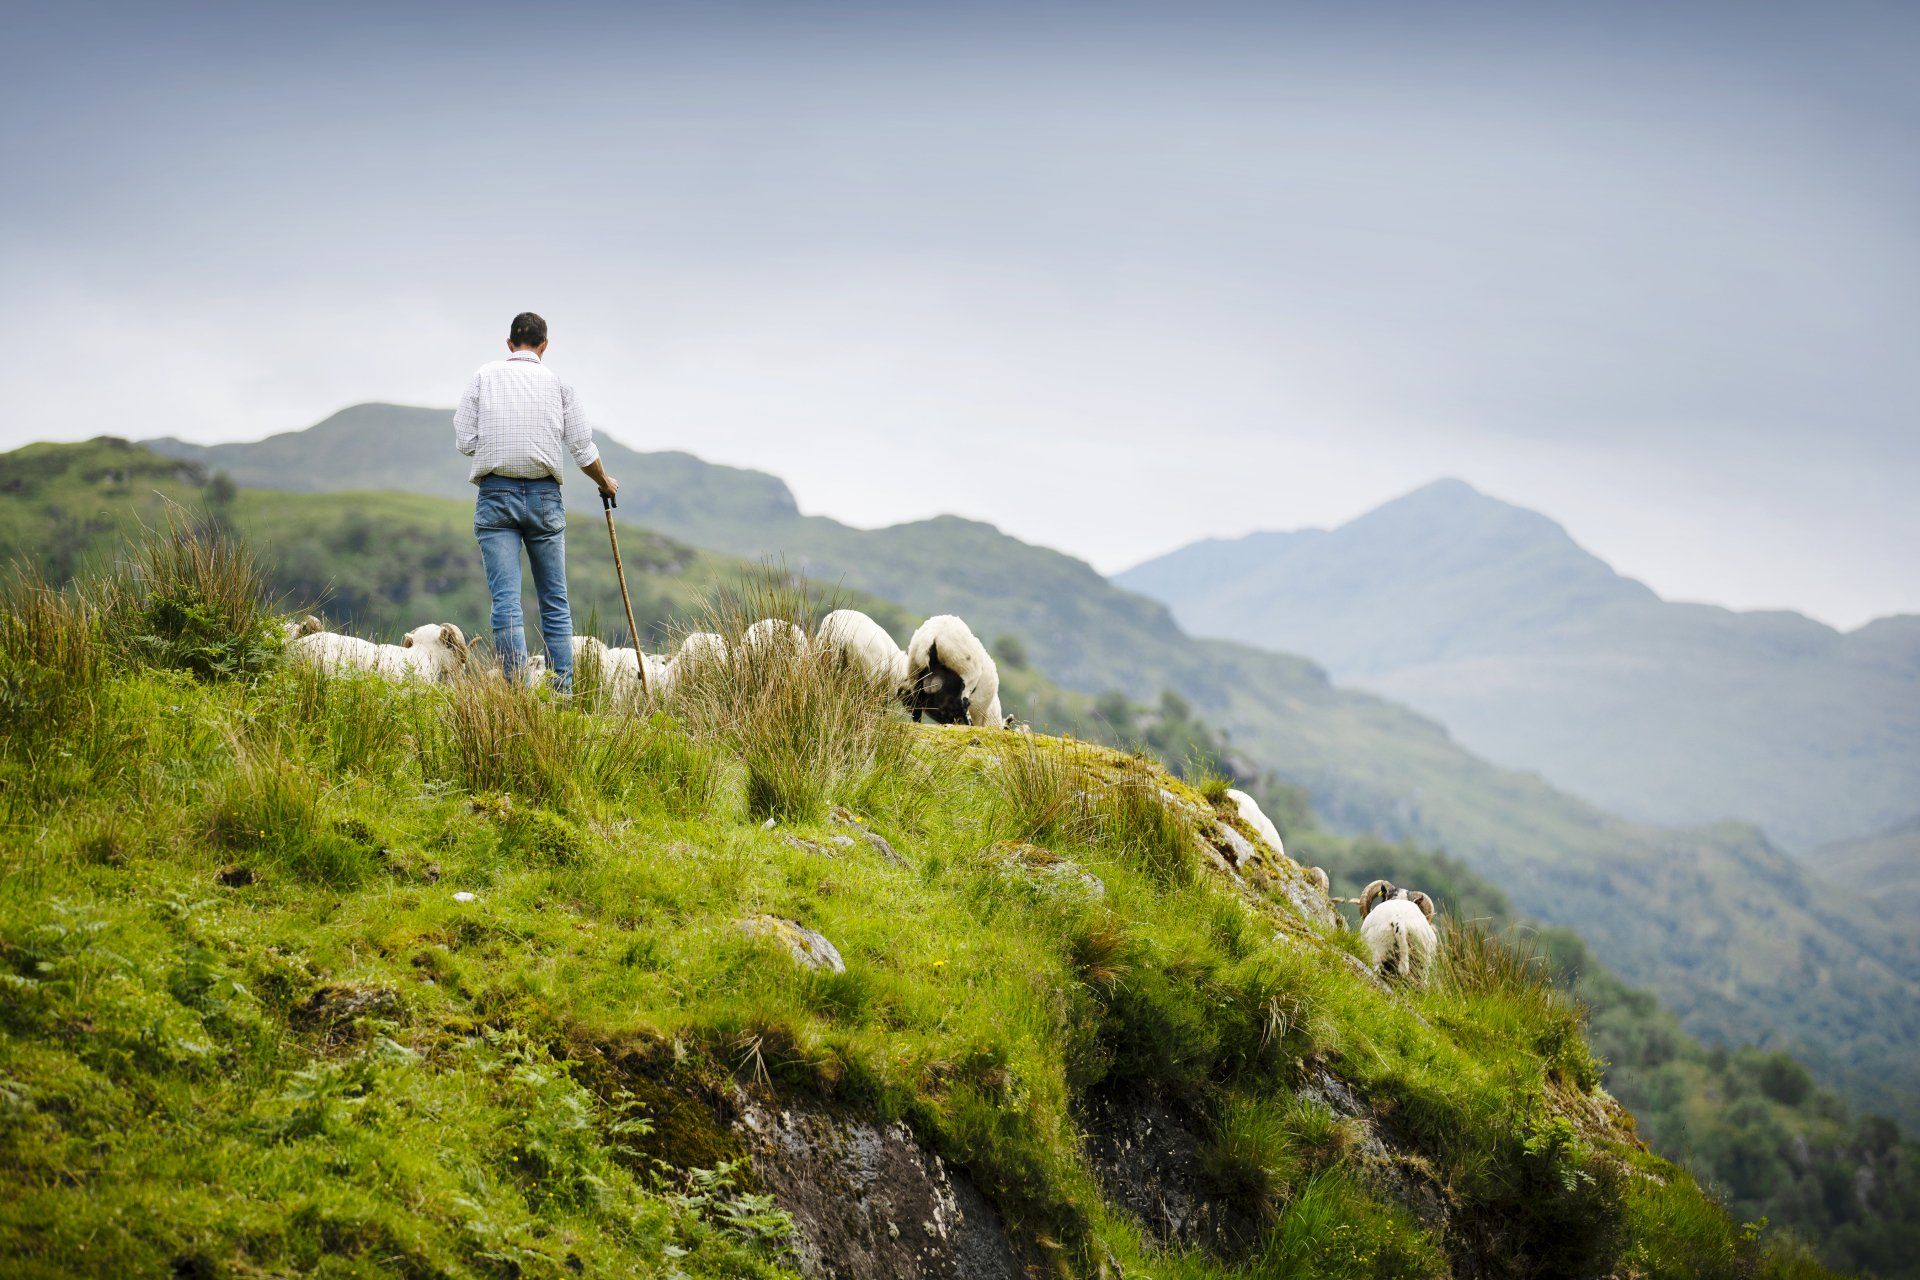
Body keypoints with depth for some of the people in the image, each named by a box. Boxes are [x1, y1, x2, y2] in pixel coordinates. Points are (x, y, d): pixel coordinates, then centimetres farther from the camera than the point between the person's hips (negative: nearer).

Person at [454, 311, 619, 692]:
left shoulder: (485, 376, 5)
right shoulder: (557, 382, 5)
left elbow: (464, 440, 1)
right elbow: (583, 449, 5)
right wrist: (606, 483, 24)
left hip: (496, 494, -1)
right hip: (544, 496, 1)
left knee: (505, 600, -5)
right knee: (555, 601, 9)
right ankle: (562, 693, 8)